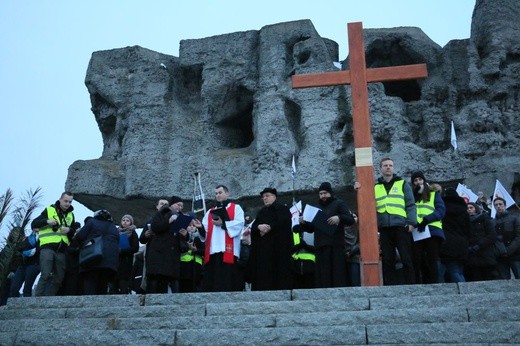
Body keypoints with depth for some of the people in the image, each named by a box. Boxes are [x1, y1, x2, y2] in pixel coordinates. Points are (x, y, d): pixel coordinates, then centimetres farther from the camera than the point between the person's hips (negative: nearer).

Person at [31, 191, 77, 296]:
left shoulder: (71, 215, 19)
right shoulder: (49, 210, 7)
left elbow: (74, 233, 18)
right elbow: (34, 224, 4)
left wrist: (69, 230, -5)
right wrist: (46, 221, -14)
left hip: (61, 250, 5)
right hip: (48, 248, -5)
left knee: (58, 279, 1)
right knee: (45, 275, -15)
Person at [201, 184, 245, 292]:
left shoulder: (236, 208, 12)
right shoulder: (210, 212, 26)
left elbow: (239, 224, -6)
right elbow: (205, 228, 12)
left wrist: (223, 224, -13)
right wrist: (200, 227, -10)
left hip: (228, 250, -4)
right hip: (212, 250, 5)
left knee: (227, 281, -8)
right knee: (211, 280, 0)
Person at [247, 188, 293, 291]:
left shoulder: (282, 208, 5)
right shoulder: (261, 212, 22)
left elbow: (283, 222, -11)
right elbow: (253, 227, 12)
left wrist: (269, 228, -13)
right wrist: (259, 227, -11)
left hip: (278, 245, -5)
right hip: (263, 246, 6)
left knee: (278, 270, -10)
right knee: (263, 270, -3)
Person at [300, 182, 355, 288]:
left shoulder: (339, 203, 12)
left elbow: (351, 219, -1)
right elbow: (311, 228, 25)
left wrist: (339, 218, -21)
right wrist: (304, 223, 4)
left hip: (335, 245, -4)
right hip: (320, 246, 4)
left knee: (337, 273, -11)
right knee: (322, 275, -3)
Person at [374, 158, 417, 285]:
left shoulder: (403, 184, 10)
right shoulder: (375, 188, 17)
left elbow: (411, 205, 3)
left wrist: (411, 222, -8)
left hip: (401, 227, -2)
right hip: (384, 229, 2)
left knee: (407, 259, -3)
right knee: (387, 260, 4)